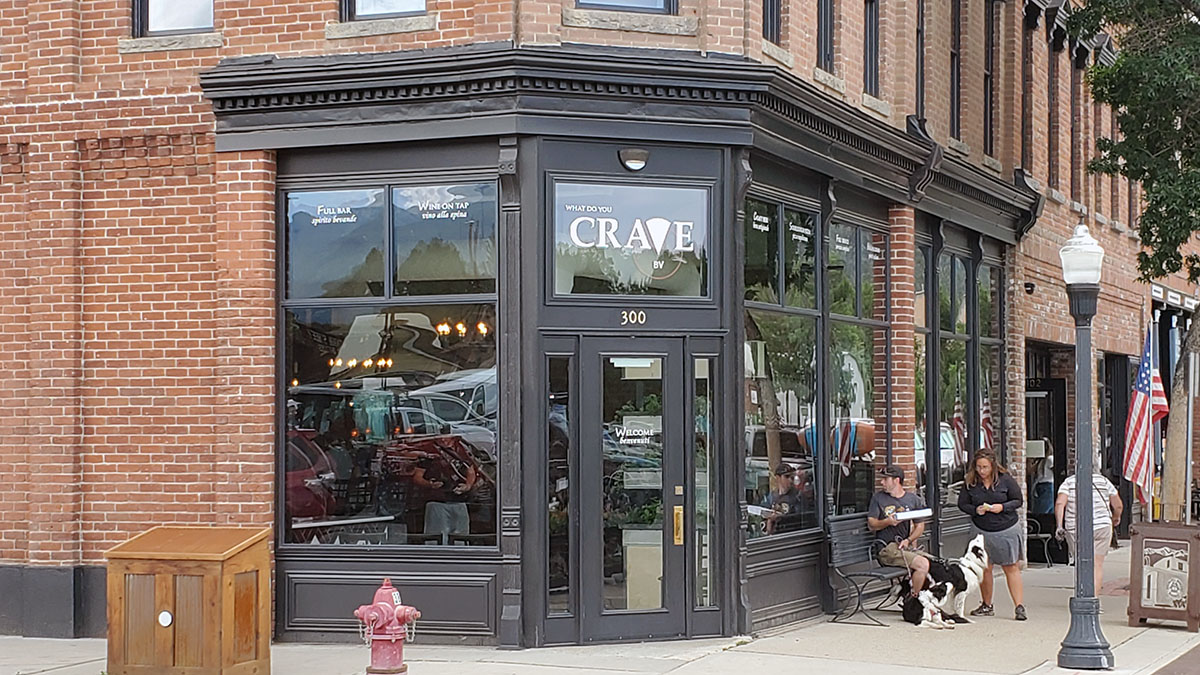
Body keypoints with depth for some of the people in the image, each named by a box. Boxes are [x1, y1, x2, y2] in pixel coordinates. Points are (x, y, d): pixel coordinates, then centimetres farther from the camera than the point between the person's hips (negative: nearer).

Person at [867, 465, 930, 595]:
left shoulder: (913, 499, 12)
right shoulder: (878, 498, 5)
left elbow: (920, 526, 13)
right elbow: (871, 525, 1)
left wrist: (908, 540, -5)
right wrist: (888, 522, -19)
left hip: (907, 546, 4)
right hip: (887, 549, -4)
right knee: (923, 564, -25)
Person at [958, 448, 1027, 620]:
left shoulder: (1005, 480, -8)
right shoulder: (970, 482, -3)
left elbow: (1018, 501, -1)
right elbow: (962, 504, 5)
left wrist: (1002, 507, -18)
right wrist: (975, 510, -14)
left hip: (1007, 530, -2)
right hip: (981, 530, 2)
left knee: (1012, 568, -2)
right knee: (984, 568, 5)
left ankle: (1019, 606, -2)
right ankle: (986, 606, 19)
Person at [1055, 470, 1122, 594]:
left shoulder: (1069, 482, 6)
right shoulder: (1104, 481, 9)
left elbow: (1059, 503, -11)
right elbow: (1118, 506, 10)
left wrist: (1059, 526, -12)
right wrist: (1116, 518, 30)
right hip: (1101, 528, 0)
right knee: (1097, 565, 4)